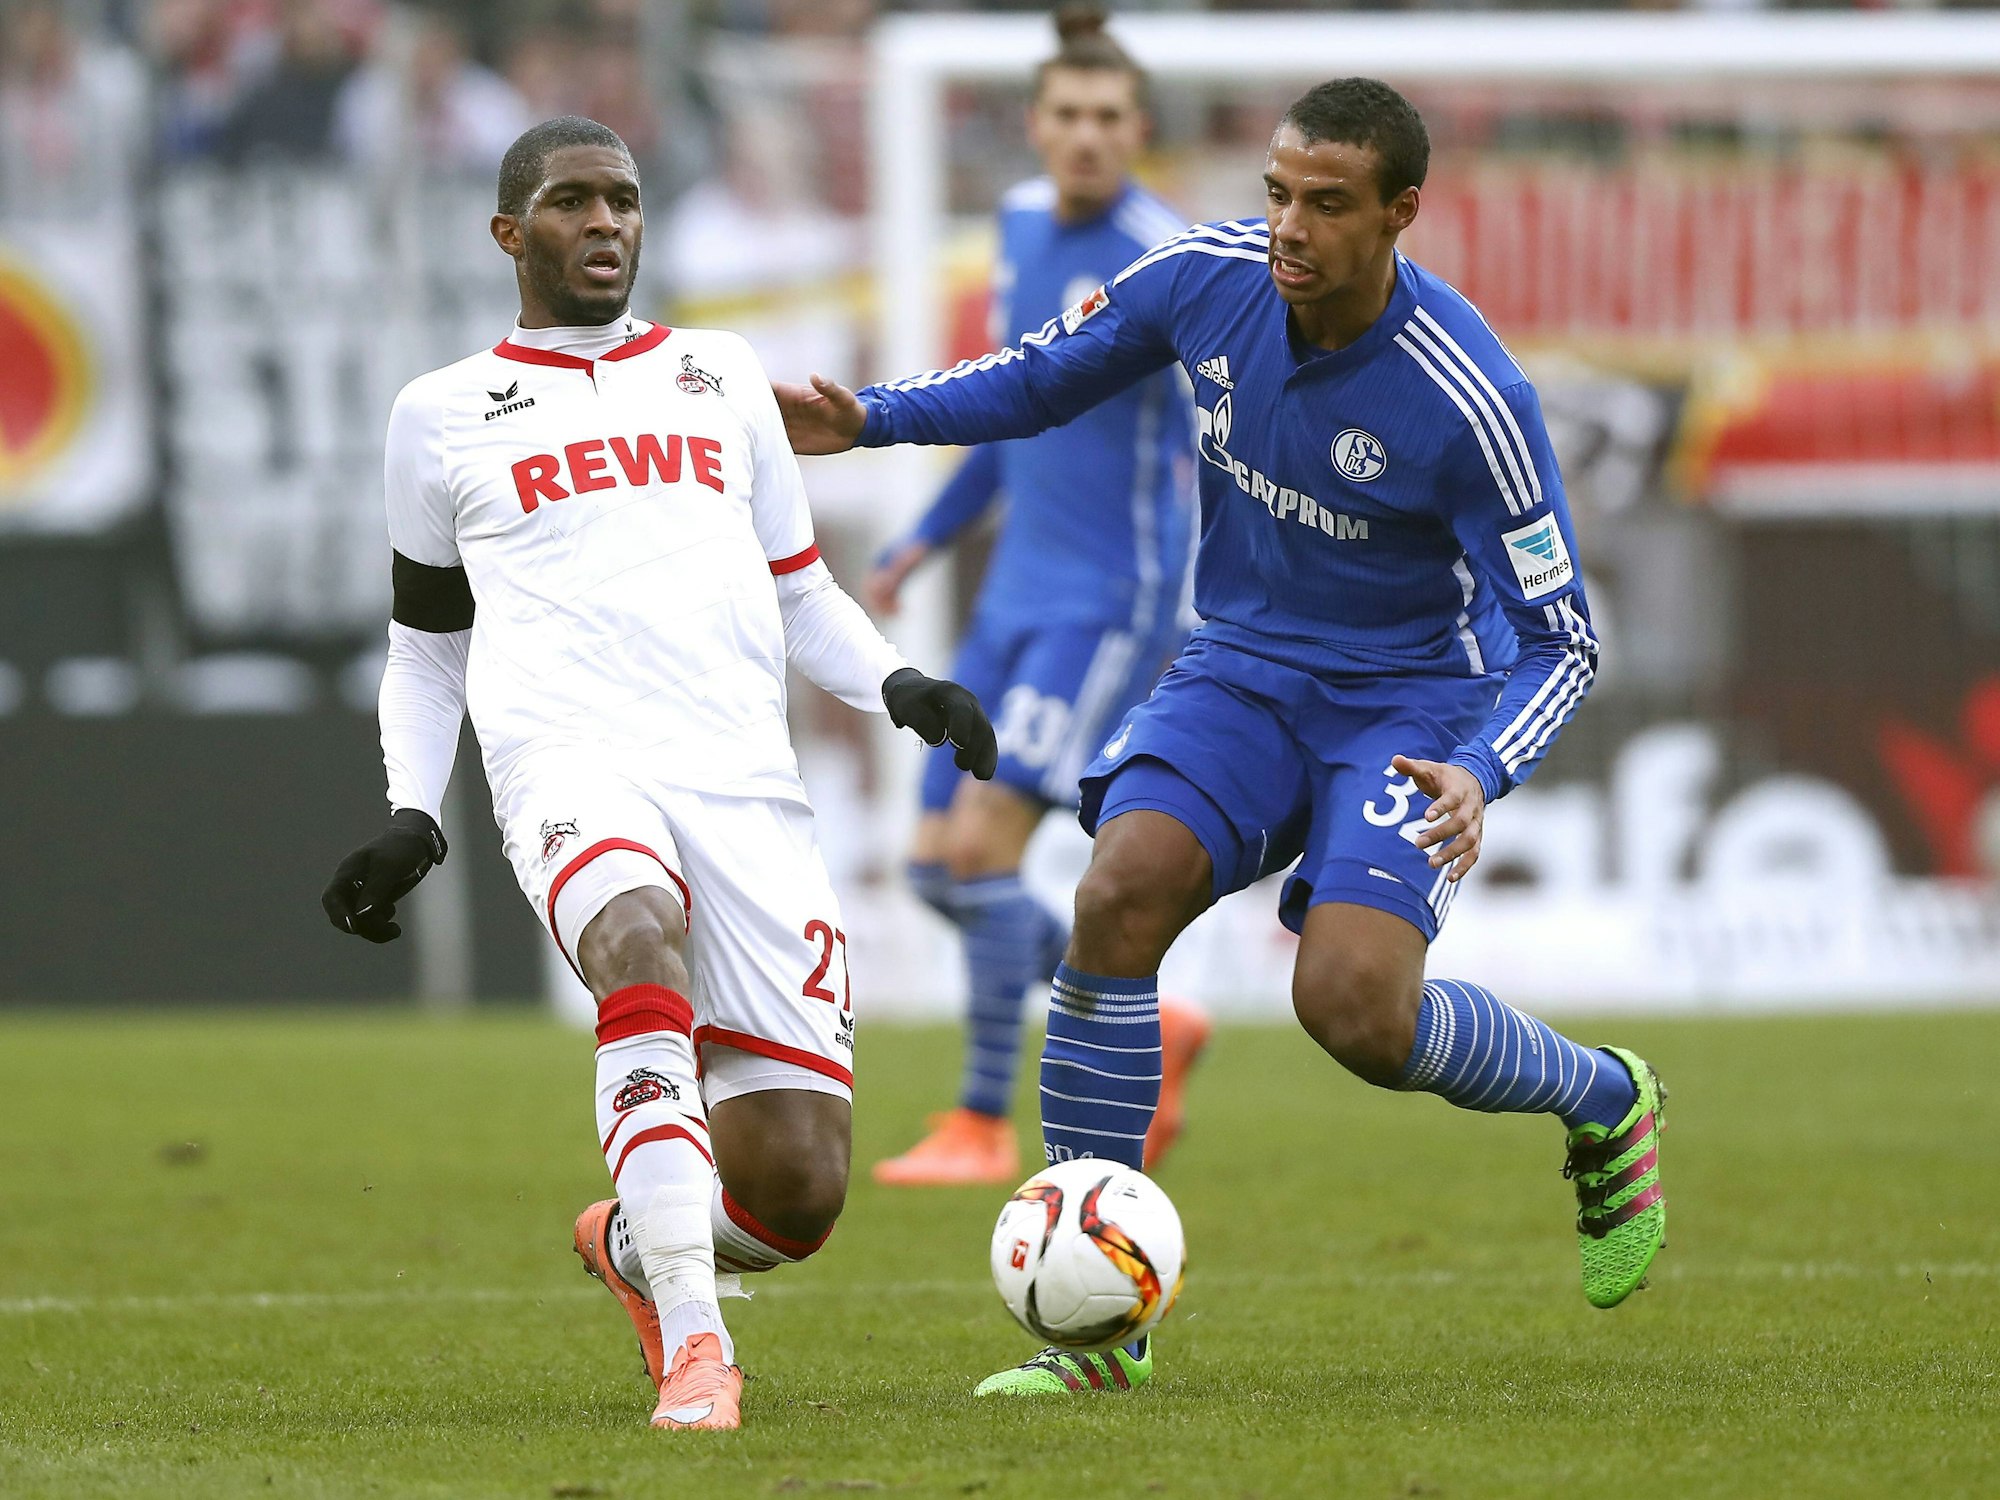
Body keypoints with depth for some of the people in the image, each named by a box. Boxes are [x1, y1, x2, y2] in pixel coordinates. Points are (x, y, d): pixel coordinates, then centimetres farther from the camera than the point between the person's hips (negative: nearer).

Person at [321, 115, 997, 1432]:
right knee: (644, 960, -40)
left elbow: (799, 591, 28)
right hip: (575, 764, -3)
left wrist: (899, 684, 9)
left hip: (747, 780, 3)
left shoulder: (723, 377, 22)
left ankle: (631, 1245, 28)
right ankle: (693, 1351, -41)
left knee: (795, 1193, -7)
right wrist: (411, 815, 12)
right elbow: (428, 643, 26)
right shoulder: (445, 415, 17)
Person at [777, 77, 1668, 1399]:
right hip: (1245, 672, 4)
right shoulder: (1211, 277, -11)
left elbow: (1562, 642, -17)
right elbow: (1045, 379, 8)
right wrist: (873, 419, -7)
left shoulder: (1471, 398, -24)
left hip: (1413, 701, -4)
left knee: (1355, 1009, -24)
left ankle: (1605, 1106, 12)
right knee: (1120, 896, -24)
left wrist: (1482, 775, -35)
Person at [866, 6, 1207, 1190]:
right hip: (1022, 593, 8)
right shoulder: (1024, 222, 10)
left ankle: (984, 1127, -3)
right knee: (941, 869, 5)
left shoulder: (1164, 258, -15)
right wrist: (927, 540, 26)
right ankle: (1145, 1032, 23)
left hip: (1114, 602, -8)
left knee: (982, 845, -15)